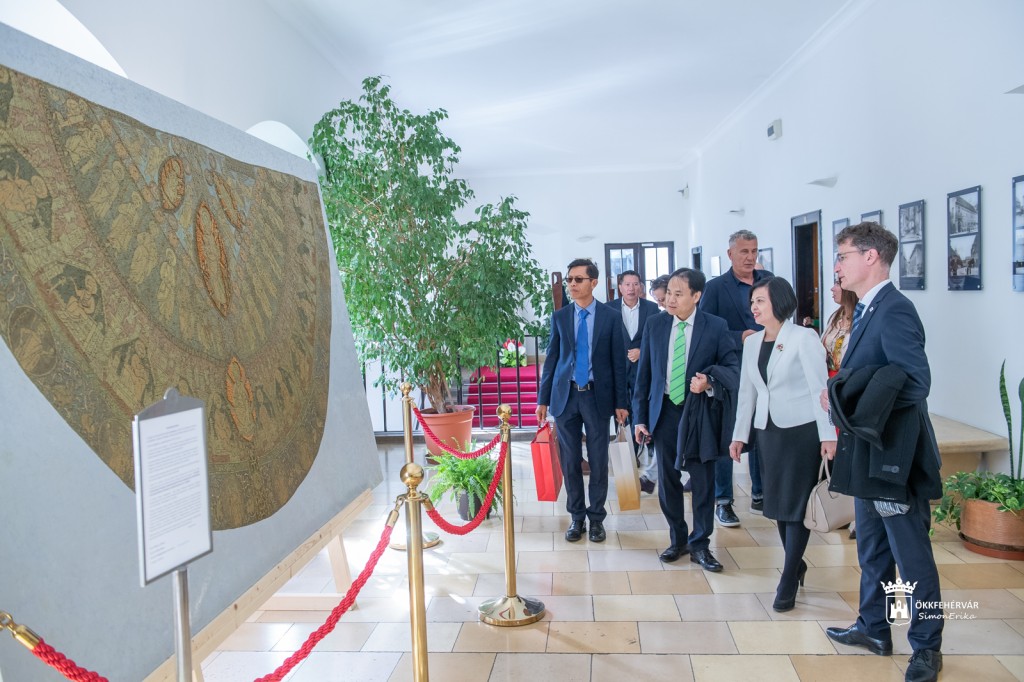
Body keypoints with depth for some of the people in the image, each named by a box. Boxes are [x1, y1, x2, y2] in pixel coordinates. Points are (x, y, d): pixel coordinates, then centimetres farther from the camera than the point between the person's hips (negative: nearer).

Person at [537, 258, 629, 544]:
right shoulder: (559, 317, 5)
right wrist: (543, 399, 4)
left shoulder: (610, 317, -1)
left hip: (598, 396, -1)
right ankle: (577, 517, 22)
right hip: (565, 395, 2)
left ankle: (596, 517, 21)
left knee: (598, 461, 5)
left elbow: (618, 361, 0)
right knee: (570, 461, 7)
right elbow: (551, 359, 7)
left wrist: (621, 402, -2)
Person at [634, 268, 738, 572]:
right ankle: (678, 539, 28)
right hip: (665, 411, 2)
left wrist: (710, 381, -22)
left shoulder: (716, 327, -6)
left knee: (703, 481, 4)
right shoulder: (654, 324, 2)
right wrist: (641, 416, 2)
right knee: (667, 479, 10)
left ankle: (699, 545, 20)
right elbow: (643, 372, 4)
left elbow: (734, 367, -3)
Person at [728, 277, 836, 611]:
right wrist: (739, 435, 11)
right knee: (777, 502, 10)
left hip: (802, 429, -6)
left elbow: (819, 387, -11)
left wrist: (828, 435, -15)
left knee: (796, 505, -1)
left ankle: (788, 581, 6)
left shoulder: (804, 338, -8)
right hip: (768, 430, 6)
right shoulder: (751, 343, 9)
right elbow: (746, 392, 12)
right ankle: (796, 564, 29)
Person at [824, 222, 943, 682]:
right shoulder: (867, 311, 10)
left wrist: (844, 394, -23)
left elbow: (916, 382, -26)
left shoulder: (894, 310, -19)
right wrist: (841, 390, -3)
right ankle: (874, 628, 36)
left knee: (912, 557, 6)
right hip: (869, 455, 10)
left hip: (895, 458, -9)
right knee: (873, 551, 21)